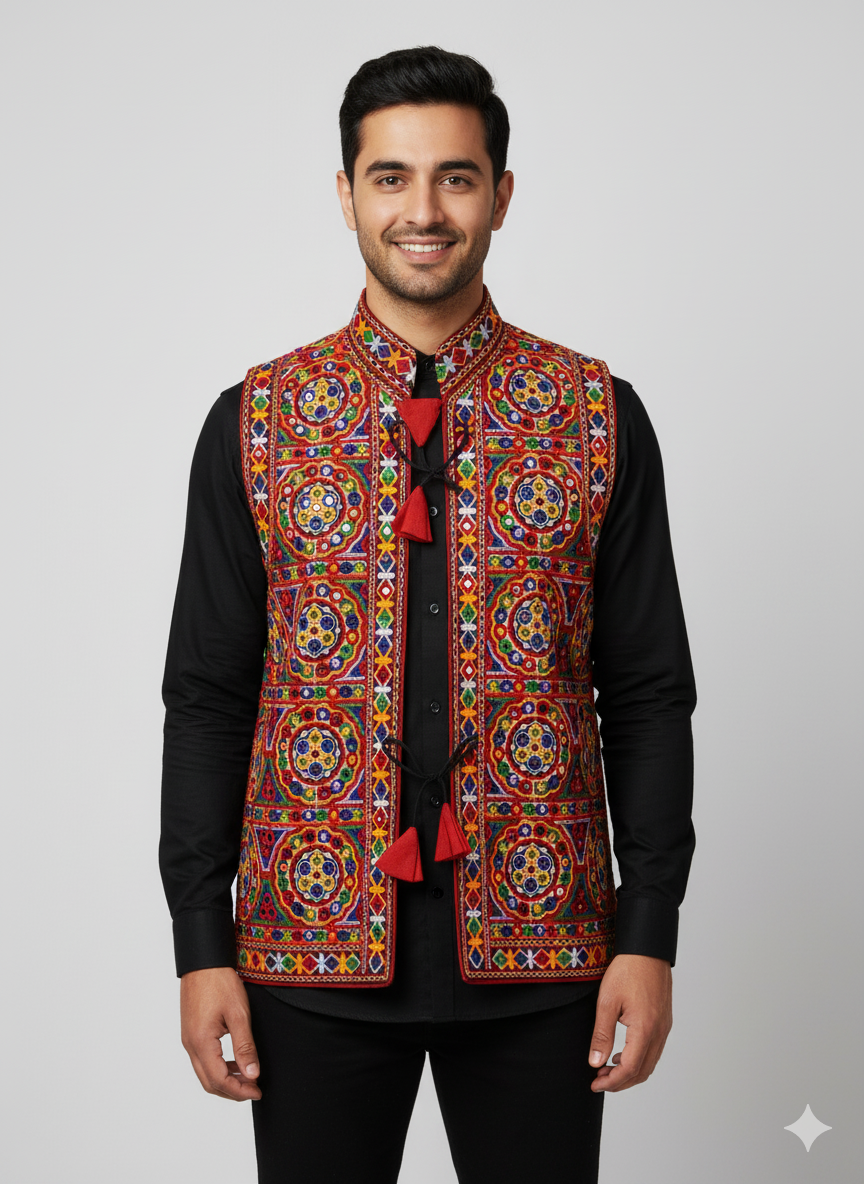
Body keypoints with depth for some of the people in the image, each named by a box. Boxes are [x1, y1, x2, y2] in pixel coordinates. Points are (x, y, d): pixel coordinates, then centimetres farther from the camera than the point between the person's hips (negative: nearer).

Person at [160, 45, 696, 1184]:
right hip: (314, 941, 0)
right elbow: (207, 696, 3)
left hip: (538, 941, 0)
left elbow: (649, 694, 3)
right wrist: (201, 946, -2)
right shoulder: (257, 419, 2)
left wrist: (650, 935, -3)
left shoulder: (599, 416, 2)